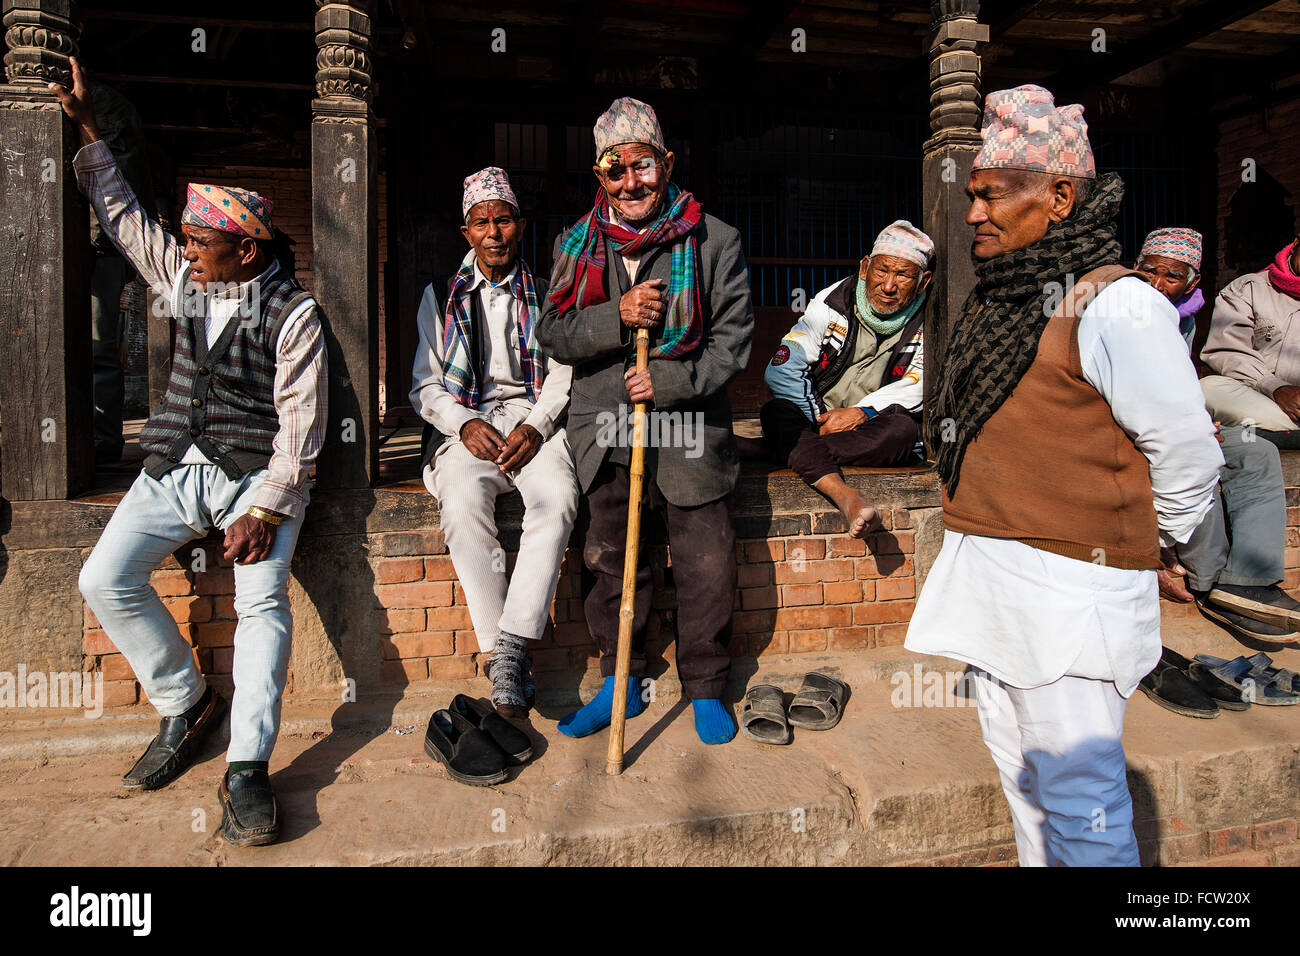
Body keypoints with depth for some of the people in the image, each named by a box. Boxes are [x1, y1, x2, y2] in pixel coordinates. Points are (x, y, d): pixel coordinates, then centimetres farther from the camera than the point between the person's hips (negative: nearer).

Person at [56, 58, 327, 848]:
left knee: (263, 598, -24)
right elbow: (123, 217, 26)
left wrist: (265, 507, -20)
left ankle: (248, 767, -21)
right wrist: (88, 128, 22)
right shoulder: (184, 276, 11)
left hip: (256, 474, -6)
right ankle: (187, 702, 8)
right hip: (174, 470, 6)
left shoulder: (292, 313, -8)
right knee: (106, 580, -10)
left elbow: (301, 420, -13)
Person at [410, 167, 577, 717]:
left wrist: (535, 426, -13)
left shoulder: (544, 294, 14)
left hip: (533, 418, 0)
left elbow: (562, 374, 7)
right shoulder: (441, 296, 13)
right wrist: (465, 424, -10)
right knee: (463, 505, -32)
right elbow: (425, 386, 10)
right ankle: (502, 653, -23)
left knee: (557, 497, -32)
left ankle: (511, 643, -28)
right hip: (465, 421, 0)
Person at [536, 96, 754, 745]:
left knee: (707, 567, 3)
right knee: (610, 564, 12)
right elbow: (553, 334, 3)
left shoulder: (714, 242, -1)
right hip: (604, 430, 3)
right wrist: (616, 316, -15)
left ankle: (705, 689, 24)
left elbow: (733, 339, -2)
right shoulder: (576, 246, 7)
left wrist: (672, 381, -16)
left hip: (689, 428, -2)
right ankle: (620, 683, 30)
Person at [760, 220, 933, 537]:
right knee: (775, 412, -31)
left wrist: (863, 413, -25)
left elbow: (921, 385, -11)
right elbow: (780, 371, -9)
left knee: (904, 430, -34)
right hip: (816, 419, 0)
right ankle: (843, 494, -54)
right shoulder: (832, 303, -4)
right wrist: (819, 421, -17)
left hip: (870, 429, 0)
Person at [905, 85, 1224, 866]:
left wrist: (1140, 546, 3)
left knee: (1076, 794, 1)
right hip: (989, 579, 8)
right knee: (1019, 772, 19)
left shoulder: (1112, 304, -14)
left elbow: (1189, 454, -11)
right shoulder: (999, 300, 12)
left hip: (1068, 589, -8)